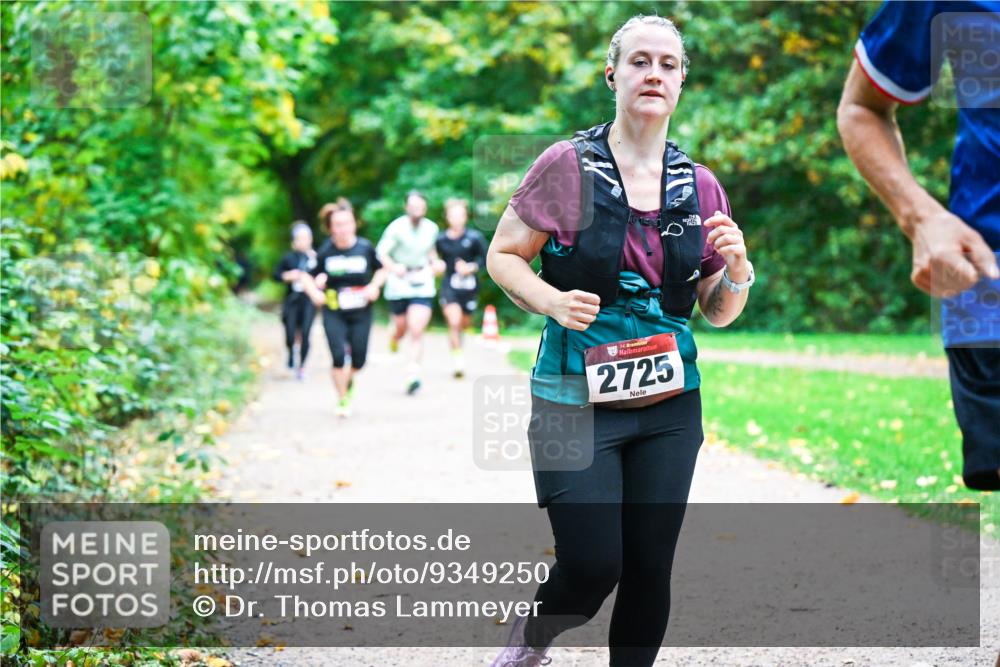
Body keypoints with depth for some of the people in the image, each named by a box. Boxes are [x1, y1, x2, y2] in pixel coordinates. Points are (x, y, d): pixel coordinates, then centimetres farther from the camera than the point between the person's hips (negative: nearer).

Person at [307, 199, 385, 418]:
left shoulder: (365, 248, -6)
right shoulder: (326, 251, -7)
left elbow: (381, 270, 9)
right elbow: (315, 276, 4)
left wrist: (375, 286, -8)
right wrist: (315, 292, -15)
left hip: (361, 312, 1)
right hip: (334, 313, -1)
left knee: (359, 359, 1)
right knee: (339, 356, -12)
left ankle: (349, 380, 37)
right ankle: (342, 400, 5)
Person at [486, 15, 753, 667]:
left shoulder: (701, 187, 6)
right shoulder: (568, 166, -5)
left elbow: (719, 313, 12)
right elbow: (503, 256, 2)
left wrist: (737, 269, -10)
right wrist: (550, 299, -17)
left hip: (669, 408, 4)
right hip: (575, 401, -4)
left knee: (649, 568, 4)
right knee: (592, 566, -8)